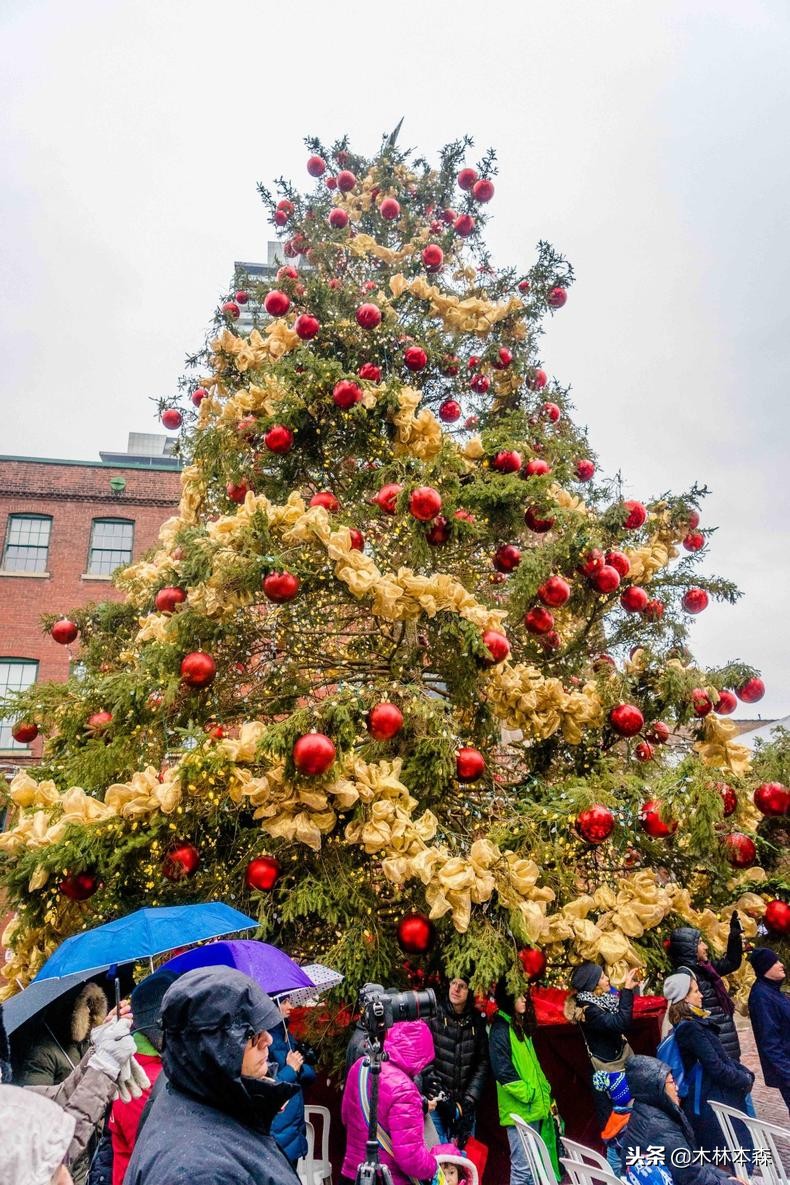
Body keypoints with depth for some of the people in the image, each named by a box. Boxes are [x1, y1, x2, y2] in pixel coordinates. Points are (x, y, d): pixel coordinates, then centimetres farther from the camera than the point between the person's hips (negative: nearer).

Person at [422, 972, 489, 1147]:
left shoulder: (476, 1022, 6)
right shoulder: (433, 1016, -6)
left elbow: (482, 1063, 5)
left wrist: (468, 1102, -4)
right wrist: (442, 1097, -14)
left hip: (464, 1106, 3)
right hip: (436, 1104, -3)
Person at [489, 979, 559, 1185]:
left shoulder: (520, 1026, 15)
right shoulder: (500, 1028, -13)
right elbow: (502, 1071, -19)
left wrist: (545, 1093, 12)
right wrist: (528, 1095, -16)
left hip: (534, 1109, 9)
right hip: (519, 1111, -9)